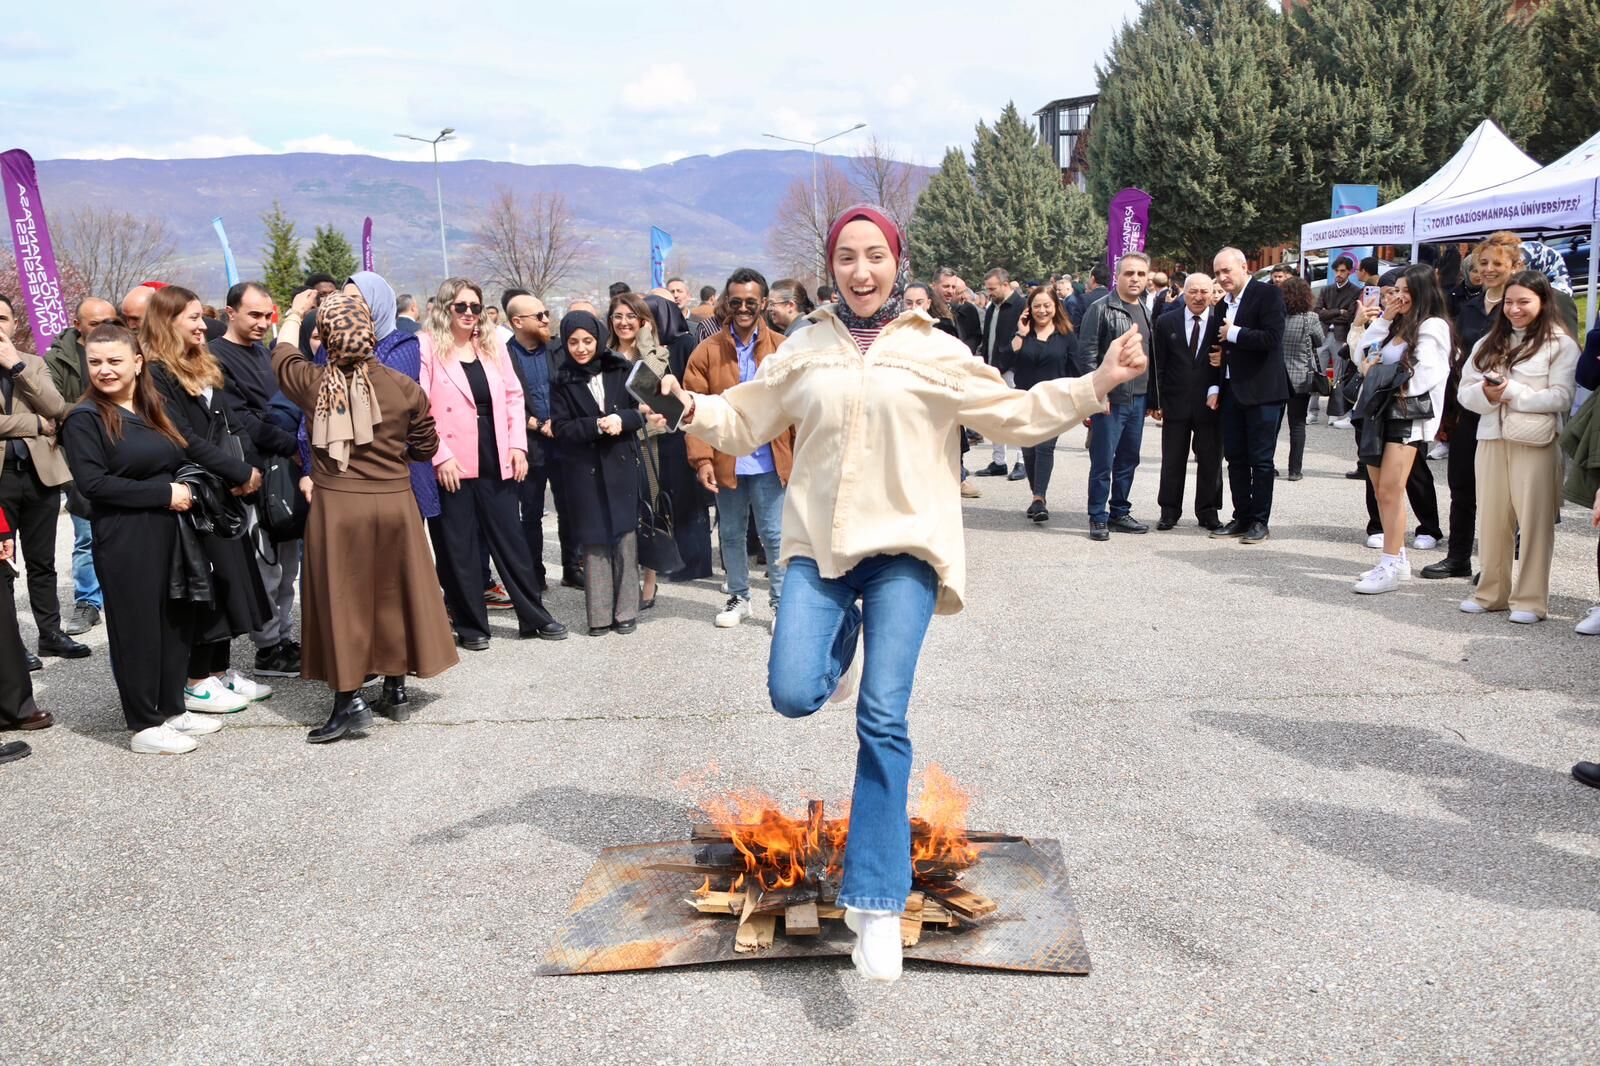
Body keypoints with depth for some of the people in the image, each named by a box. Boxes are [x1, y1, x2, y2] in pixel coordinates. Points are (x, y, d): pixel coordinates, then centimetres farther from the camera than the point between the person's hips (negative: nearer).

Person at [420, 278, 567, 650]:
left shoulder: (493, 344, 11)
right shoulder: (427, 346, -5)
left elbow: (513, 396, 12)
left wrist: (518, 445, 3)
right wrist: (440, 456, -15)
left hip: (495, 462, 4)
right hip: (451, 466, -4)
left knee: (511, 539, 10)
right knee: (458, 548, 5)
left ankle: (534, 617, 20)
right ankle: (470, 625, 17)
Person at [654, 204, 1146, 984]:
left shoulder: (934, 353, 3)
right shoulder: (802, 354, 9)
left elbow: (1015, 416, 5)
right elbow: (743, 422, 14)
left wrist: (1095, 384, -7)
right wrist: (691, 408, -5)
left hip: (904, 546, -2)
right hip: (818, 543, 2)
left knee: (882, 721, -11)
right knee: (793, 695, -12)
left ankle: (876, 902, -1)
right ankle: (842, 640, 28)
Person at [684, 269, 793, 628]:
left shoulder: (782, 349, -1)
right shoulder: (708, 350, 0)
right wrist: (702, 458, -12)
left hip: (769, 460, -2)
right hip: (725, 460, 2)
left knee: (774, 535, 2)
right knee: (730, 534, 14)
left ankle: (781, 602, 16)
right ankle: (738, 598, 30)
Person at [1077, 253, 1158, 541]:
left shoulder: (1146, 311, 14)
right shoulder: (1101, 309, -7)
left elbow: (1151, 356, 18)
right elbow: (1086, 354, -10)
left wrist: (1155, 398, 16)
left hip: (1138, 399, 7)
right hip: (1109, 399, -7)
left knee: (1128, 460, 12)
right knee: (1102, 462, -3)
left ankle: (1120, 512, 23)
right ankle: (1097, 518, 6)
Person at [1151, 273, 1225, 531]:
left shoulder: (1220, 324, 1)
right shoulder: (1166, 323, 4)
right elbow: (1158, 365, 3)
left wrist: (1217, 391, -11)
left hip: (1210, 404, 0)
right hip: (1175, 403, 0)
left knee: (1210, 461, 6)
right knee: (1172, 461, 6)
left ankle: (1208, 512, 16)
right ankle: (1169, 511, 16)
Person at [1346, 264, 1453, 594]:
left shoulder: (1433, 326, -5)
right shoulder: (1395, 327, 21)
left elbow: (1429, 373, -15)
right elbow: (1364, 360, 18)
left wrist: (1399, 390, -6)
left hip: (1408, 416, -8)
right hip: (1379, 413, 8)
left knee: (1390, 489, -13)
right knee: (1380, 490, 9)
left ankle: (1391, 567, -10)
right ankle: (1397, 559, 18)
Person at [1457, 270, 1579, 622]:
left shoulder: (1560, 344, 0)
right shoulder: (1490, 342, 15)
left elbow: (1560, 397, -10)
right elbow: (1465, 390, 8)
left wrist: (1513, 392, -17)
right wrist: (1486, 394, -13)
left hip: (1536, 442, -4)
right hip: (1491, 438, 5)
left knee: (1534, 520, -1)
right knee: (1491, 518, 8)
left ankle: (1530, 599, 5)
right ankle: (1491, 592, 19)